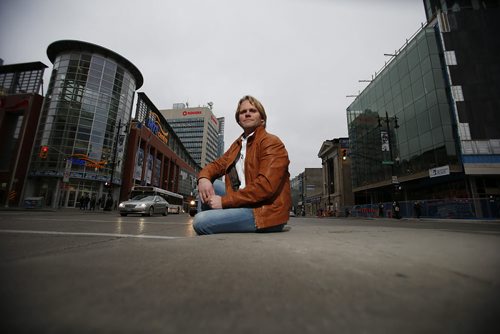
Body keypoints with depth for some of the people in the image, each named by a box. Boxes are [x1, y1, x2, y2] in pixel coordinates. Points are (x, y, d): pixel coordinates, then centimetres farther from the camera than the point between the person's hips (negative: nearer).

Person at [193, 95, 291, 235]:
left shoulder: (272, 142, -11)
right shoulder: (237, 144, 15)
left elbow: (265, 186, -23)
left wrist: (224, 201, -20)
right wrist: (204, 178, -10)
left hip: (265, 213, -8)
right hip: (243, 202, 8)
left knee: (200, 221, -21)